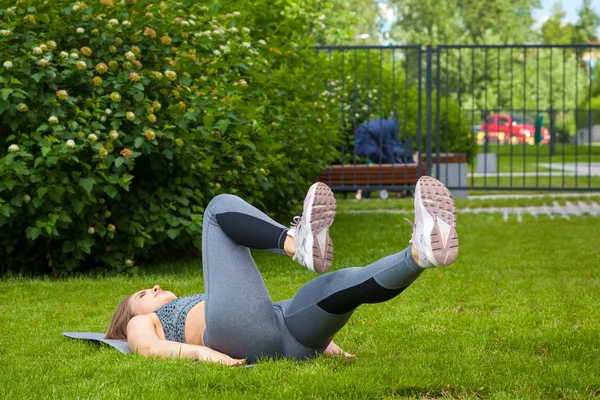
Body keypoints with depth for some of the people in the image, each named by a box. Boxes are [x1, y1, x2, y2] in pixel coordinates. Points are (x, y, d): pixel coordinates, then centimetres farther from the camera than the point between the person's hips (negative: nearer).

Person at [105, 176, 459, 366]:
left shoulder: (199, 311, 46)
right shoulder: (142, 324, 33)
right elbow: (150, 348, 7)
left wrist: (324, 340, 12)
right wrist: (200, 352, -14)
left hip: (290, 338, 5)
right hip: (241, 334, -5)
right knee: (223, 206, -5)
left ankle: (424, 251, -53)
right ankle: (299, 244, -35)